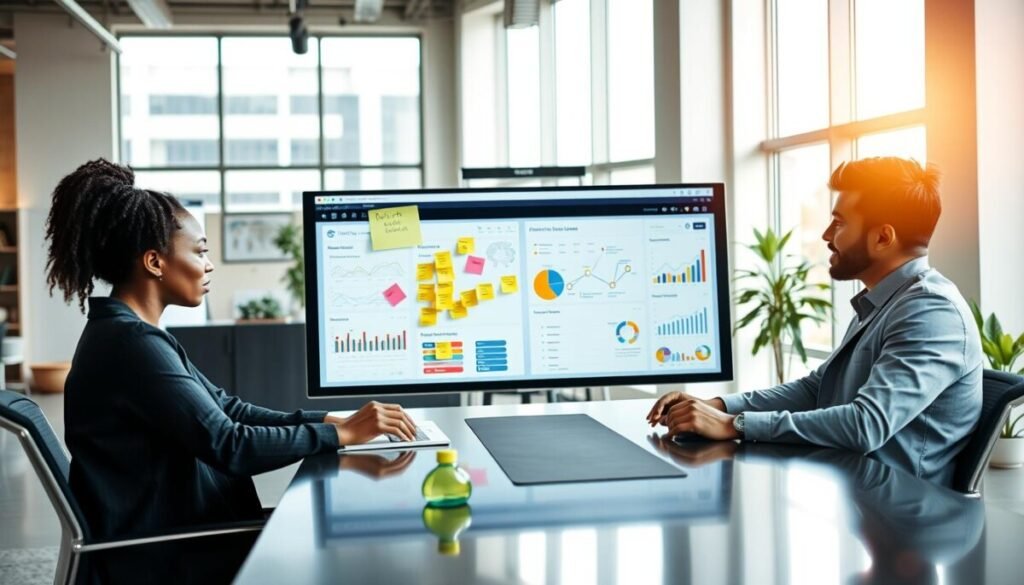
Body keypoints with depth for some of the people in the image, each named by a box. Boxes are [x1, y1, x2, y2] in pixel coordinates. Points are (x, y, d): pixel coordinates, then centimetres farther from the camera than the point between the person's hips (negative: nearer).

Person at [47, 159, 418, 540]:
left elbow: (226, 410, 11)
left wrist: (330, 420, 1)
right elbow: (228, 446, -24)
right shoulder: (132, 344, -21)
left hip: (170, 530, 9)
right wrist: (342, 434, -16)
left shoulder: (129, 334, 11)